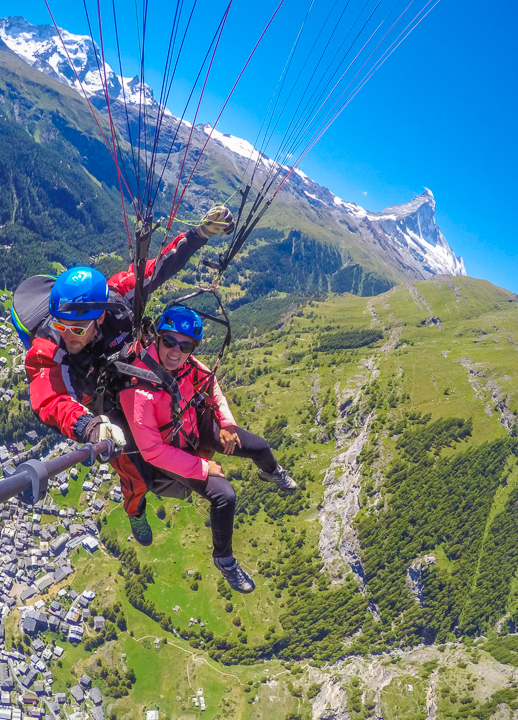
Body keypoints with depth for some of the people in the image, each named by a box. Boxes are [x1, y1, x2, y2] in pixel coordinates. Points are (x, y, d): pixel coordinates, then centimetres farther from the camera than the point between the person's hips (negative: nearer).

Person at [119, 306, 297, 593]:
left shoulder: (184, 362, -20)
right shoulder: (139, 388, -38)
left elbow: (209, 381, 3)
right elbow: (151, 451, -32)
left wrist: (226, 423, -6)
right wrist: (202, 468, -24)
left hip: (196, 424, 6)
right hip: (170, 450, -6)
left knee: (260, 447, 8)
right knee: (224, 496, -18)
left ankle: (271, 472, 48)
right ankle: (224, 559, 12)